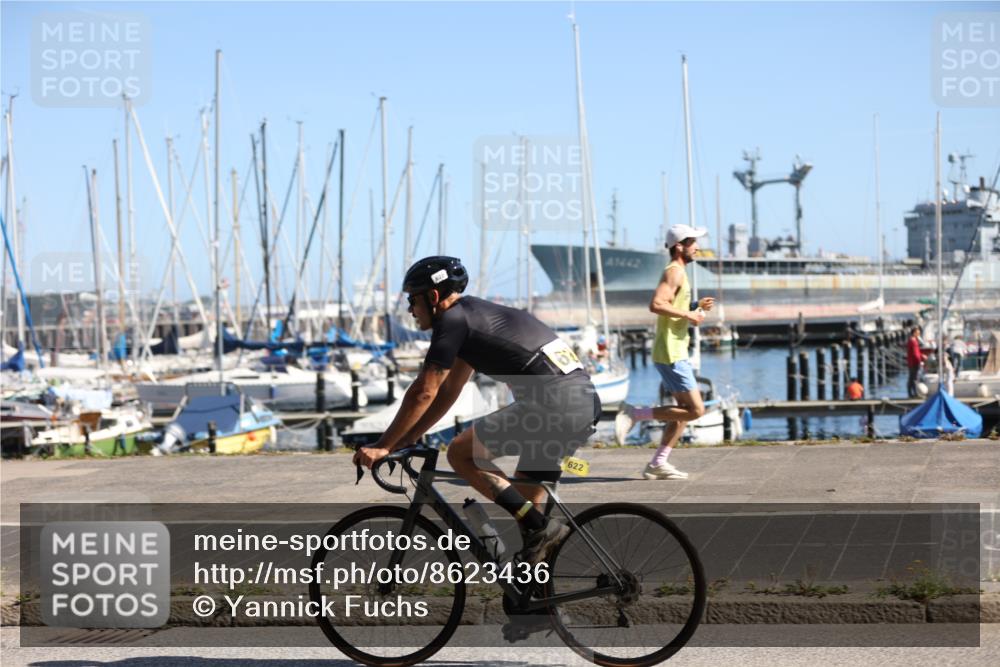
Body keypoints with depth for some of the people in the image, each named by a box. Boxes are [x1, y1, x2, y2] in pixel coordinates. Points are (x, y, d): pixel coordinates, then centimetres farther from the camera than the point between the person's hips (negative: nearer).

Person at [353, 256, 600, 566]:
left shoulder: (452, 320, -3)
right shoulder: (474, 314, 26)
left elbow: (424, 393, -6)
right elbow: (448, 392, 29)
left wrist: (382, 447, 0)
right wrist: (404, 441, 27)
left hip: (553, 403, -10)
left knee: (460, 453, -2)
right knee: (525, 494, 19)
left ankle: (541, 527, -6)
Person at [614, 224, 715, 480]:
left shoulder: (677, 272, 18)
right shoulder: (675, 271, -13)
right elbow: (656, 305, -27)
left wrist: (696, 307, 13)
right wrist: (688, 315, -20)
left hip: (675, 352, 10)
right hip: (670, 354, -10)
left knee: (685, 409, 12)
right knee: (695, 409, -10)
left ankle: (658, 463, 11)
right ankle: (634, 413, -7)